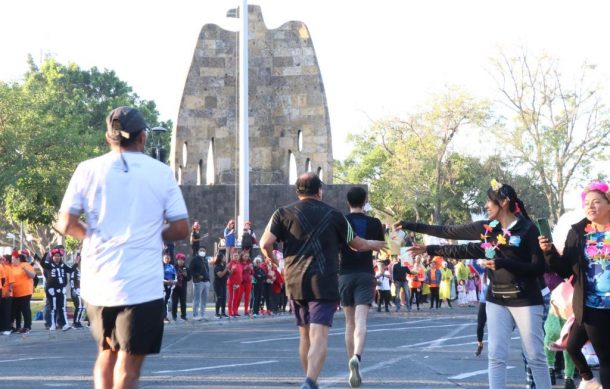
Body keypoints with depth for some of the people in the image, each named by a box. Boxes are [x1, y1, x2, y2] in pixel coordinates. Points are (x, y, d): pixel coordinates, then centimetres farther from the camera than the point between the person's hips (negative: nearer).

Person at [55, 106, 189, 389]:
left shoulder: (89, 170, 3)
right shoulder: (161, 173, 0)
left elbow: (66, 225, -2)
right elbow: (181, 229, -1)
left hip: (97, 283, 3)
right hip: (142, 285, -3)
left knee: (106, 354, 21)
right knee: (128, 366, 0)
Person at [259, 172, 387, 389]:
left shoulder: (284, 214, 6)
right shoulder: (334, 215, 7)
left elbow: (265, 243, -5)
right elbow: (358, 245, 17)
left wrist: (270, 257, 18)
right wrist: (375, 245, 38)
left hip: (295, 283, 3)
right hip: (324, 284, -2)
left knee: (305, 335, 17)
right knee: (319, 337, -11)